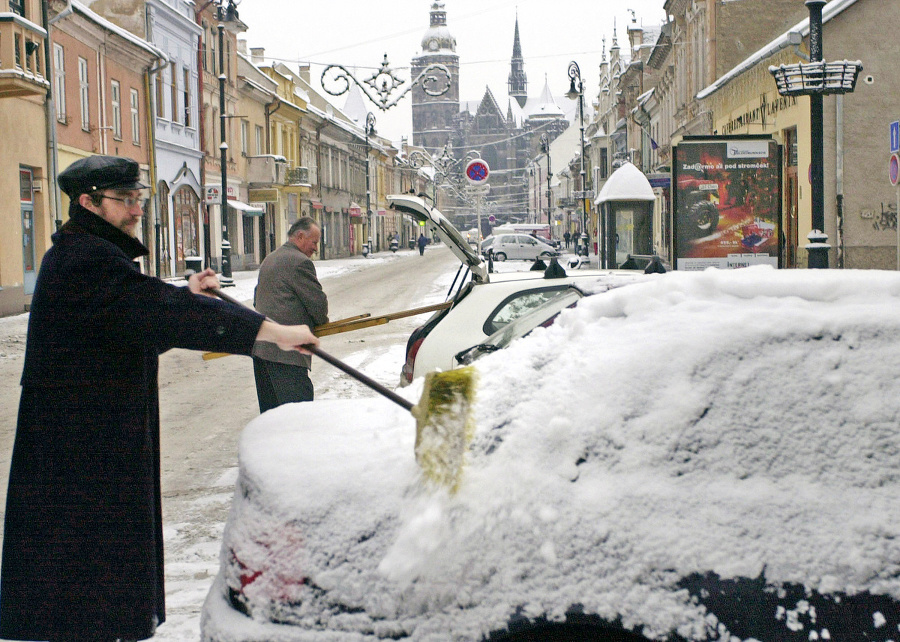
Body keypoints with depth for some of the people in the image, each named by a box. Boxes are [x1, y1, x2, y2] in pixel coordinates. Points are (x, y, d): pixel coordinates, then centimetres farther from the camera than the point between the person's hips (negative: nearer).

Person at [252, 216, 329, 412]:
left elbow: (257, 299, 28)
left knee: (269, 409, 13)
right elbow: (318, 302, -8)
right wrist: (322, 321, 11)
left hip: (259, 345, 10)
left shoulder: (269, 259, 21)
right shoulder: (300, 262, -10)